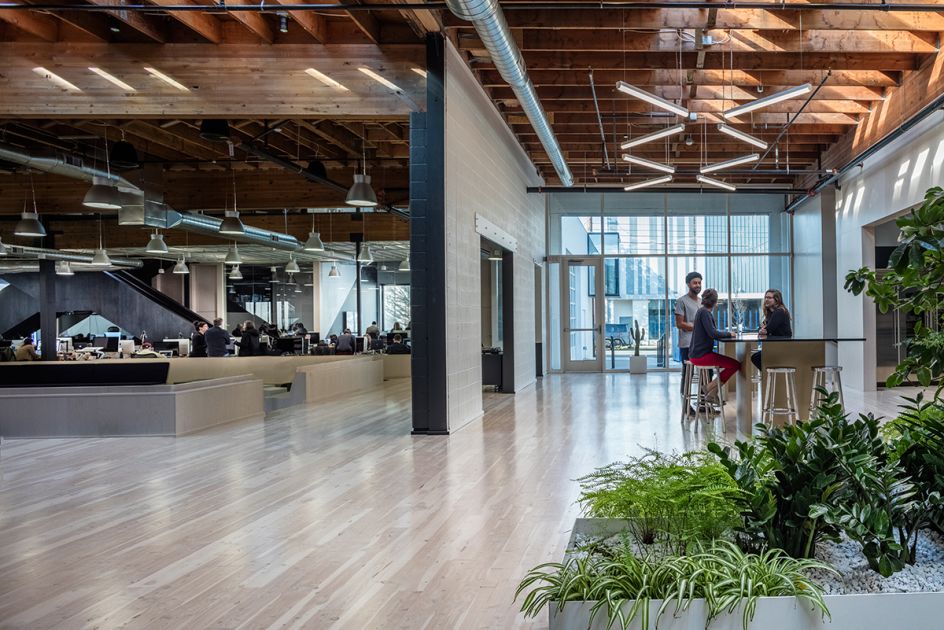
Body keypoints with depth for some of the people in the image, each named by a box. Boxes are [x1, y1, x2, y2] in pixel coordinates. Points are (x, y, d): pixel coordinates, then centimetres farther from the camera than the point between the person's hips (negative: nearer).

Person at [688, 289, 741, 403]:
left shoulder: (702, 311, 15)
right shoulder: (704, 312, -15)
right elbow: (713, 333, -23)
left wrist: (725, 334, 6)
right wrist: (729, 334, -9)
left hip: (697, 354, 10)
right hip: (701, 355, -10)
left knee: (730, 363, 24)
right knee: (735, 365, -12)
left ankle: (712, 392, 18)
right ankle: (711, 388, -4)